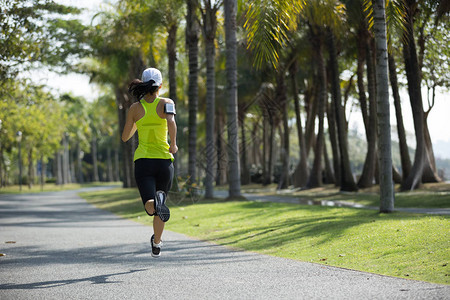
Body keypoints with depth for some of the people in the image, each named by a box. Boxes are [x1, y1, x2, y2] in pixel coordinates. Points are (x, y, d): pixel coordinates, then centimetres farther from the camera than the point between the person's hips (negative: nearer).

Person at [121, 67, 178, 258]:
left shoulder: (135, 108, 4)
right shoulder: (166, 103, -1)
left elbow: (125, 137, 10)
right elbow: (171, 122, -22)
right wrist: (173, 145, -8)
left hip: (143, 160, 0)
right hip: (164, 160, 0)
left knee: (150, 206, -11)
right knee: (160, 207, 19)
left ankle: (156, 200, -46)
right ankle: (156, 245, 27)